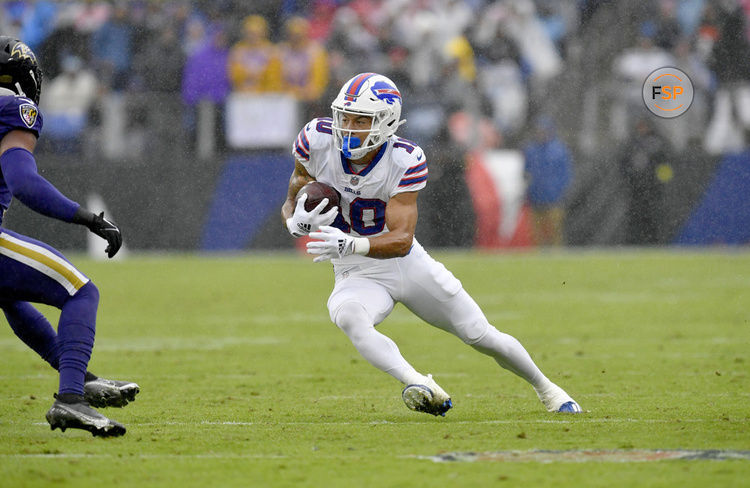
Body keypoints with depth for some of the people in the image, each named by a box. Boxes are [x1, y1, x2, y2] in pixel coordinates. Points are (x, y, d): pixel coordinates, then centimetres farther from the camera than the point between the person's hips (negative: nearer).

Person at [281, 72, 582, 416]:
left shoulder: (405, 161, -20)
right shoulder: (317, 141, -14)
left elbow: (402, 240, -25)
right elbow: (290, 205, -1)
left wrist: (351, 244, -44)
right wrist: (297, 222, -26)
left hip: (406, 264, 0)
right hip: (356, 276, 0)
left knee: (481, 337, 8)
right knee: (348, 317, -38)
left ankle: (544, 388, 35)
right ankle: (422, 389, -48)